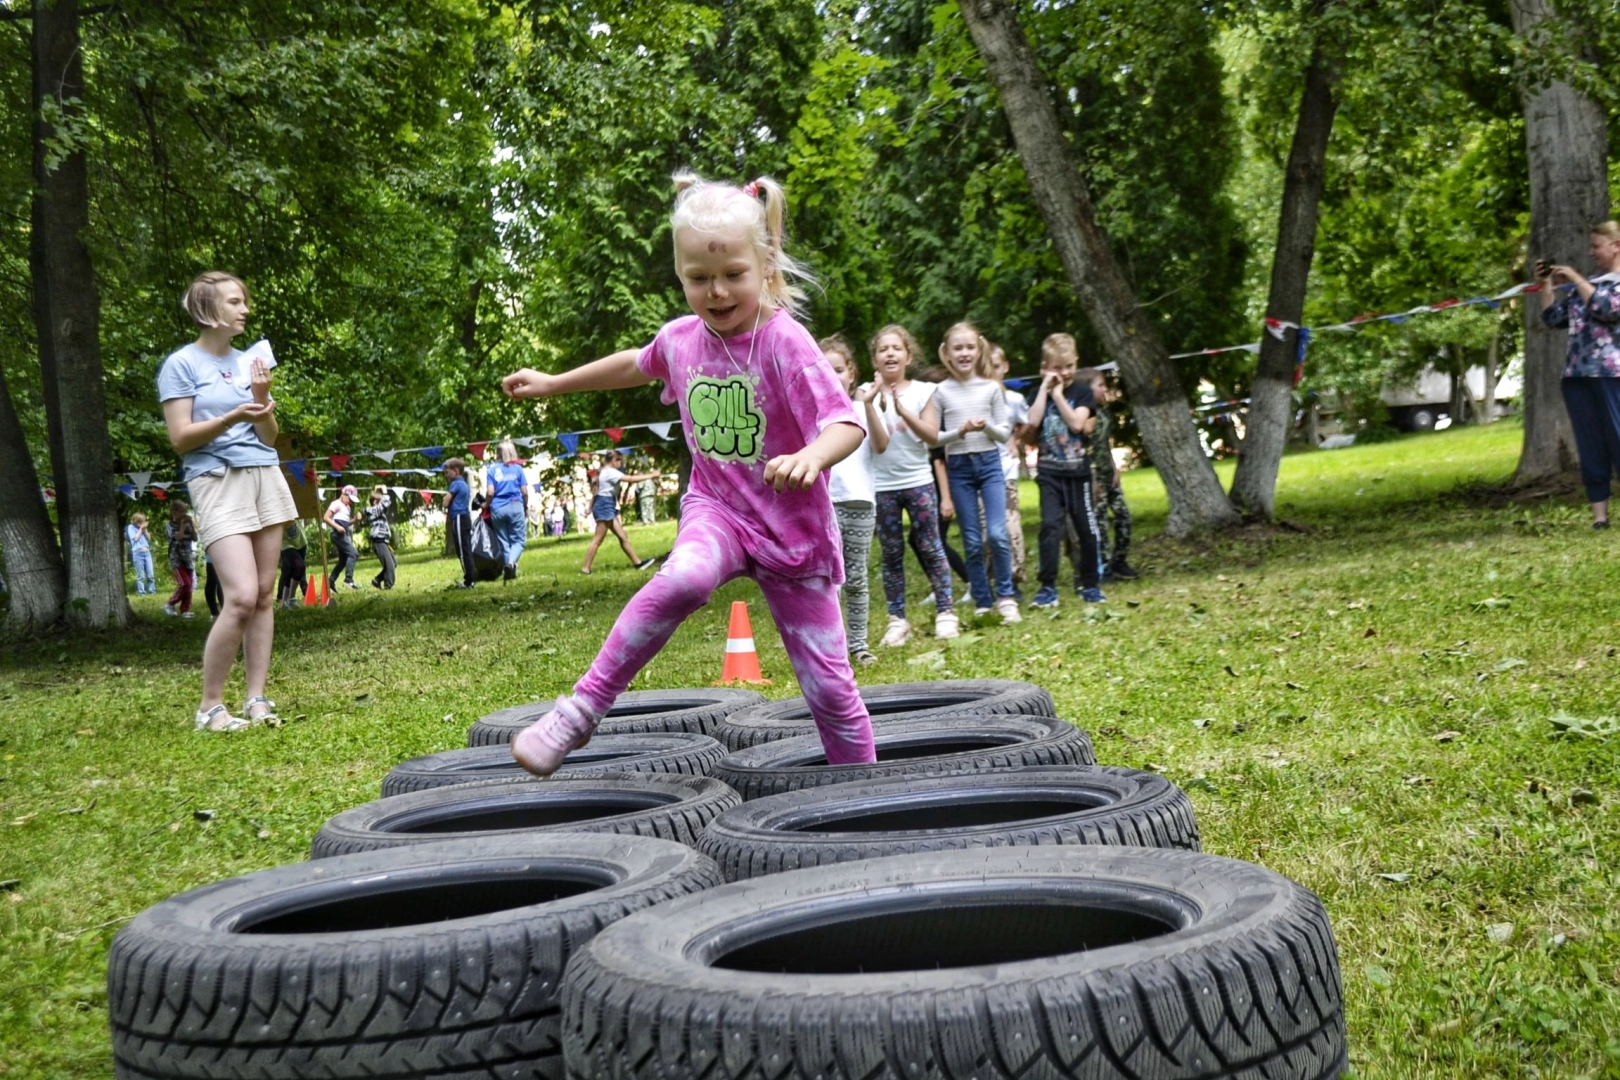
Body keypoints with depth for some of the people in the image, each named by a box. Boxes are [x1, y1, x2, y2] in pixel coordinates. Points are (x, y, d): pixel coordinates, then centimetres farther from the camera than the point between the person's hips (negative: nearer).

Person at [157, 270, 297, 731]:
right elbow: (180, 438, -7)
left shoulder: (249, 360, 13)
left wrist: (263, 398, -5)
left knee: (264, 595, 2)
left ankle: (256, 698, 7)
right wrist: (232, 417, -20)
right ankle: (210, 705, -5)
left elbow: (270, 438, 13)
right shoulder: (181, 365, -2)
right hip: (219, 482, -6)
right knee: (241, 597, -16)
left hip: (266, 478, 6)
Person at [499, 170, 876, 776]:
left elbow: (847, 422, -30)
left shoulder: (785, 342, -19)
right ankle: (581, 710, -24)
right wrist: (553, 384, 30)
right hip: (716, 509, 2)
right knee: (683, 578, -33)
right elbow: (637, 365, 22)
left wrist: (812, 456, -52)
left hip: (791, 527, -2)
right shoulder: (680, 339, -2)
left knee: (828, 682, -1)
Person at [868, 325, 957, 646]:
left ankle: (945, 612, 7)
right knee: (891, 554, 4)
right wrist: (879, 402, -17)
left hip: (918, 481, 0)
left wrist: (902, 410, -18)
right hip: (882, 485, 0)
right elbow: (877, 443, -8)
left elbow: (932, 434, -8)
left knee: (930, 548, -1)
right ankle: (897, 620, 9)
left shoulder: (922, 391, 2)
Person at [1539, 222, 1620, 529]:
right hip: (1577, 375, 7)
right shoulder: (1587, 284, 20)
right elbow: (1554, 319, 19)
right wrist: (1546, 284, 9)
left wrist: (1575, 279, -10)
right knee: (1590, 448, 4)